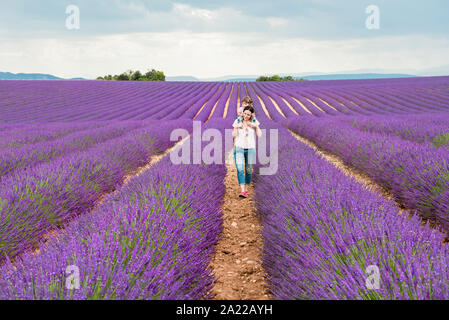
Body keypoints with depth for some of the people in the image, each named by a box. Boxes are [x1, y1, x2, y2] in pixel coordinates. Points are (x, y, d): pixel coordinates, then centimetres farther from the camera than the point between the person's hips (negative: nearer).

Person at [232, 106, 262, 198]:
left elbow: (259, 135, -6)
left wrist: (256, 126, -18)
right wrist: (236, 127, -19)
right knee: (240, 169, -17)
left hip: (250, 149, 1)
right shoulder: (237, 121, -1)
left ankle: (246, 189, 25)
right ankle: (242, 191, -23)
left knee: (248, 170, 7)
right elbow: (234, 135, -4)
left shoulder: (254, 122, 0)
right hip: (239, 148, -1)